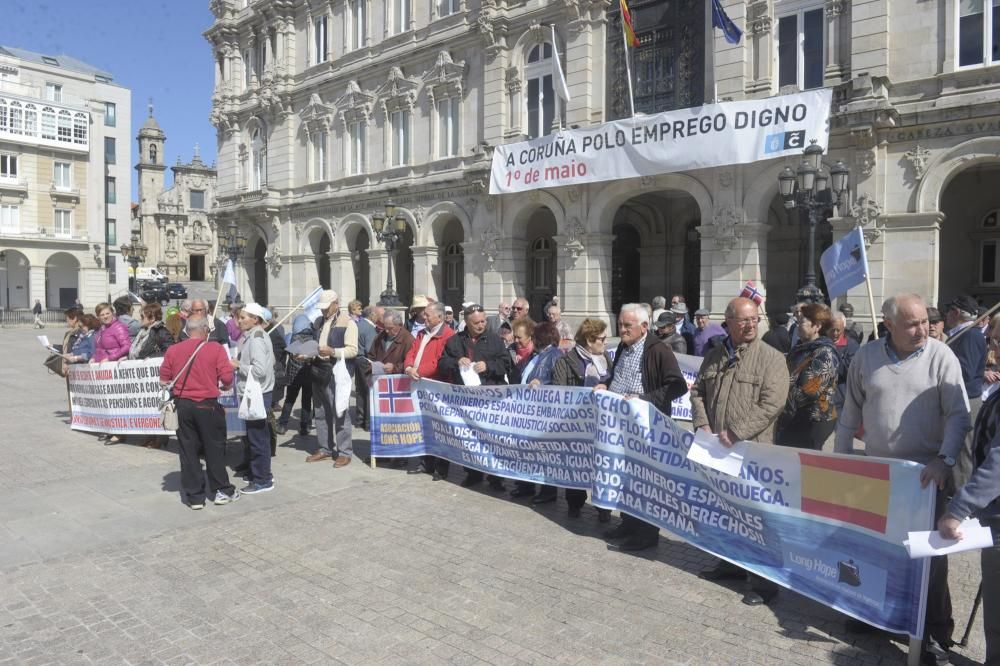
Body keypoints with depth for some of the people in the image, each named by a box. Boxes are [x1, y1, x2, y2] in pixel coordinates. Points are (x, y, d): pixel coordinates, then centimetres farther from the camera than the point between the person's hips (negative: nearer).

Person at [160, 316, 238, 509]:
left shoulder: (172, 350, 0)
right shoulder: (216, 349, -9)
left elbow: (164, 380, 3)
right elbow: (227, 378, -14)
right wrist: (224, 386, 8)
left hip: (182, 405, 3)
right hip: (207, 405, -3)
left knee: (188, 450, 10)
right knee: (214, 448, 11)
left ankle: (194, 496, 15)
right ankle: (222, 490, 20)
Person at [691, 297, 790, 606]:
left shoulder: (771, 358, -8)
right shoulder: (714, 356, 10)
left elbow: (771, 404, -16)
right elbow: (698, 392, 14)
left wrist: (736, 433, -19)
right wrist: (702, 425, -3)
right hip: (717, 448, 6)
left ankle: (764, 581, 12)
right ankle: (731, 563, 34)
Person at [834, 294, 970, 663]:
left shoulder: (940, 356, -8)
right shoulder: (866, 356, 0)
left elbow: (959, 414, -10)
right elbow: (850, 413, 8)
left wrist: (945, 459, -23)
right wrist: (840, 460, 8)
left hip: (927, 474, -3)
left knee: (929, 553, 4)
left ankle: (935, 633, 18)